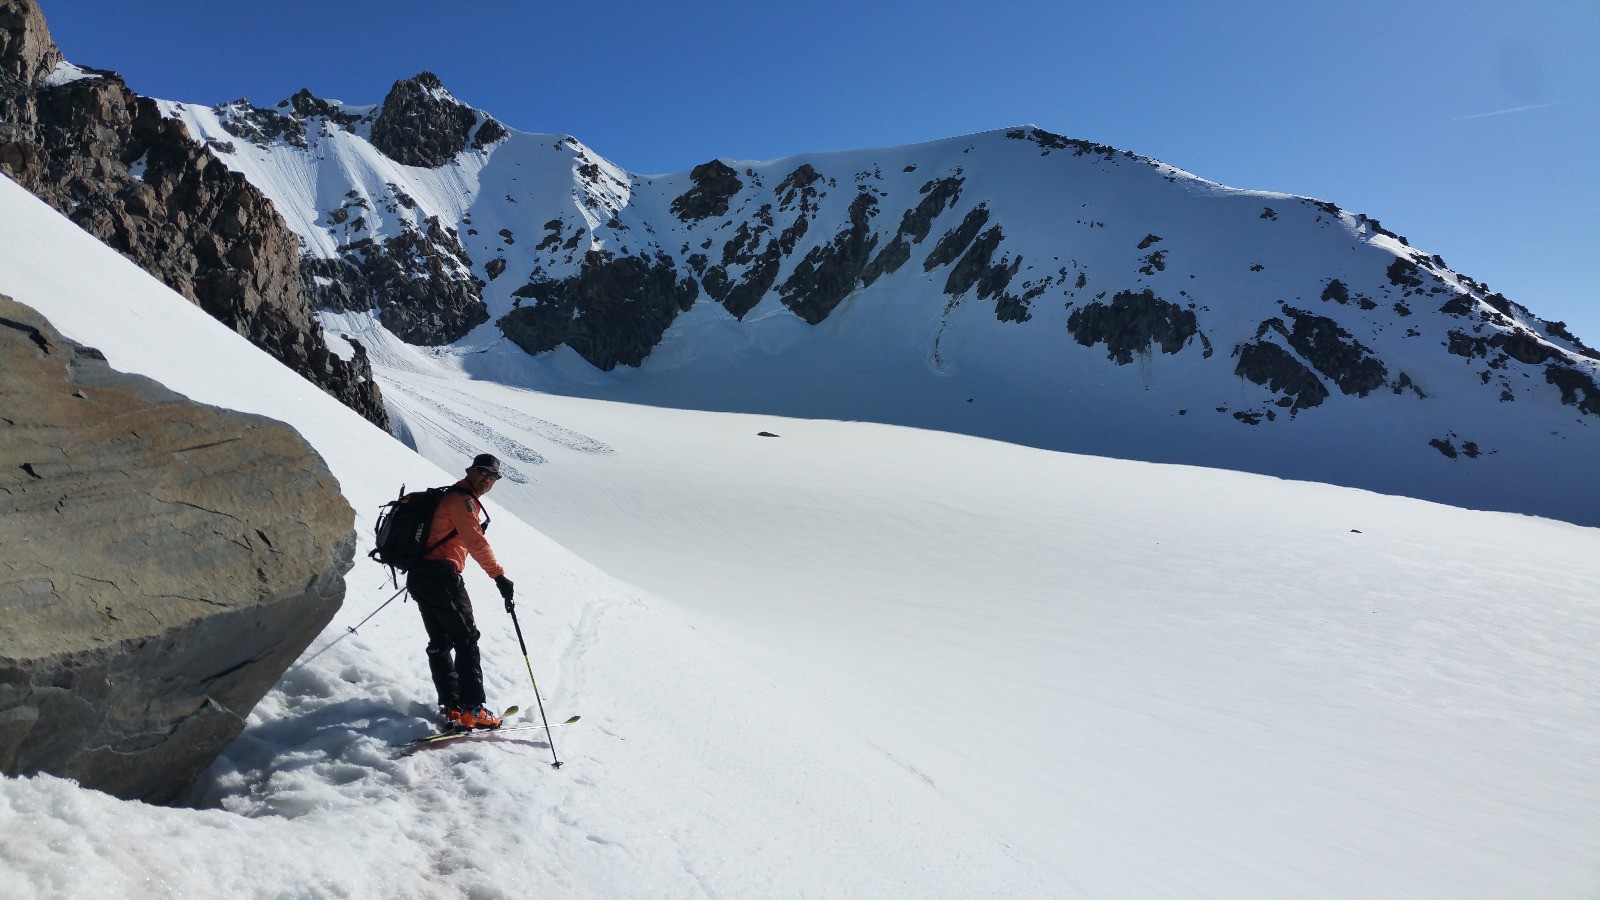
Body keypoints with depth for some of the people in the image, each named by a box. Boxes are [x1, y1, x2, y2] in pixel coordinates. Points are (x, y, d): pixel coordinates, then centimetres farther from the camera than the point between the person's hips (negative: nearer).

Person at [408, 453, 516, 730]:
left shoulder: (448, 497, 24)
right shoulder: (461, 499, -8)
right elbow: (475, 541, -20)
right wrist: (499, 575, -24)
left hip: (420, 577, 10)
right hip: (442, 578, -10)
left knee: (440, 643, 10)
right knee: (466, 640, -8)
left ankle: (451, 707, 9)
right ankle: (473, 709, -11)